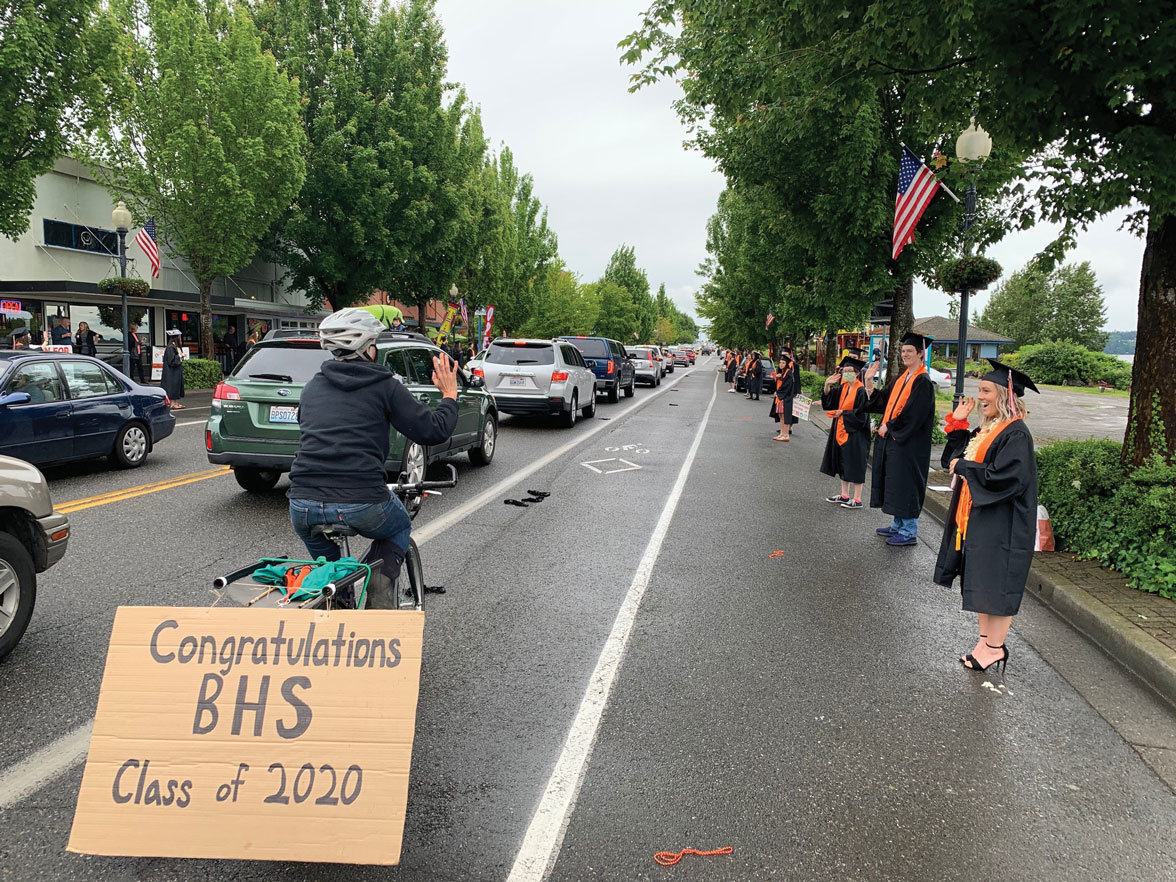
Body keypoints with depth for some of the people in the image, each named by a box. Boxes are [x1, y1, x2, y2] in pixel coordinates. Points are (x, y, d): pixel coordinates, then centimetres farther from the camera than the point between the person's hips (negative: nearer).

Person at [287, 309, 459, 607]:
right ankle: (380, 590, 6)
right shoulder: (384, 385, 3)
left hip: (303, 507, 4)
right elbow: (434, 431, 2)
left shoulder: (313, 386, 16)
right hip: (362, 504, -4)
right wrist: (449, 394, 19)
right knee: (400, 528, 29)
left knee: (323, 558, 37)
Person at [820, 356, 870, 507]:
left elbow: (861, 413, -17)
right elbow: (828, 399, 1)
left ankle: (857, 499, 4)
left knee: (855, 465, -2)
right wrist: (827, 386, -15)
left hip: (855, 432, -8)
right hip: (841, 431, 8)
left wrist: (842, 413, -14)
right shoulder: (842, 387, 8)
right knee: (843, 464, 14)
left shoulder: (861, 391, -14)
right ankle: (845, 495, 25)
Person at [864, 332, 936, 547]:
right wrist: (869, 382, 0)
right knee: (895, 483, 14)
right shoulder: (900, 379, 13)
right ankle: (898, 525, 25)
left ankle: (909, 532, 5)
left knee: (906, 484, -4)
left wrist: (889, 426, -13)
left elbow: (913, 414, -20)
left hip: (909, 444, -9)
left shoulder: (923, 382, -13)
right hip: (892, 439, 9)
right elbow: (883, 401, 11)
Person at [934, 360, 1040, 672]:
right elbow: (954, 458, 14)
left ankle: (995, 648, 13)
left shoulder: (1016, 435, -18)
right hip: (977, 519, 9)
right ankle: (986, 639, 27)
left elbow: (1002, 477, -26)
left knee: (996, 586, 1)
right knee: (981, 584, 16)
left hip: (1001, 526, -9)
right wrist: (958, 423, 4)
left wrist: (964, 468, -15)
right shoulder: (987, 429, 10)